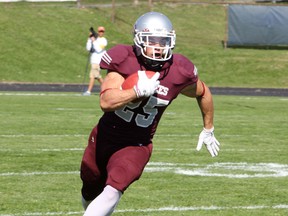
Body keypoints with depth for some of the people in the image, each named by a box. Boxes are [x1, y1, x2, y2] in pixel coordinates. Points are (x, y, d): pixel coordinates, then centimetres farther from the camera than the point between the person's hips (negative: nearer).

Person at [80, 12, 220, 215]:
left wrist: (208, 129, 18)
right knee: (90, 194, 20)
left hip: (136, 147, -1)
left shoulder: (179, 72, -15)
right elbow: (106, 102, -33)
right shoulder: (124, 61, -21)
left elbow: (203, 93, 8)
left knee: (111, 192, -26)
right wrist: (138, 91, -44)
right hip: (105, 138, 1)